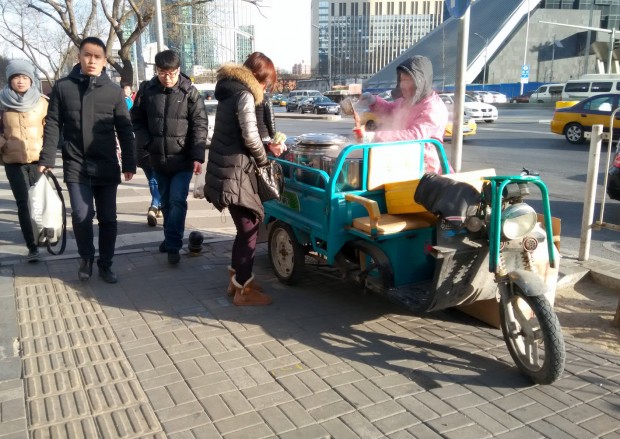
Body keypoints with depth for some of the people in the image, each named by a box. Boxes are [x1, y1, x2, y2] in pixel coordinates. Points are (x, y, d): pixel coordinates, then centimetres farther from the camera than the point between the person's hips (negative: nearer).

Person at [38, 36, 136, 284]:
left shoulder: (114, 91, 3)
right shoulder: (63, 87, 3)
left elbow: (125, 130, 4)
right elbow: (53, 125, 4)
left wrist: (129, 163, 0)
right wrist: (47, 158, -3)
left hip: (106, 167, 1)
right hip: (75, 166, -1)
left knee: (108, 218, 6)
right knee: (81, 216, -6)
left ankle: (105, 263, 22)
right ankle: (86, 258, 19)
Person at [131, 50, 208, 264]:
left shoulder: (189, 92, -9)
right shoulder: (147, 89, -1)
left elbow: (200, 125, -10)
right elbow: (137, 119, 9)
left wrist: (198, 157, -18)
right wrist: (145, 143, -4)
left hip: (182, 159, -3)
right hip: (157, 159, 4)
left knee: (177, 201, -8)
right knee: (166, 202, 16)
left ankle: (173, 245, 0)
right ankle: (170, 238, 32)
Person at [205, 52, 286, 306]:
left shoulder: (231, 92, 18)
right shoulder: (244, 95, -11)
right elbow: (249, 136, -19)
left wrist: (267, 146, 14)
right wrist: (263, 159, -2)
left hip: (226, 168, 9)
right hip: (233, 171, -9)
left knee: (246, 225, 19)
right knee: (249, 227, -1)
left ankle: (237, 279, 28)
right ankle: (243, 290, 7)